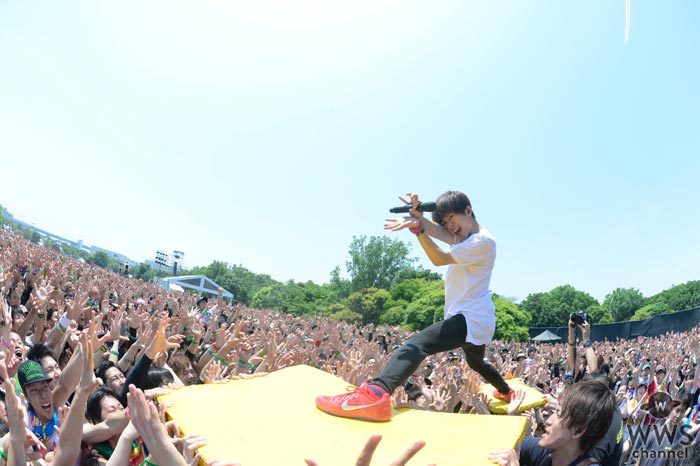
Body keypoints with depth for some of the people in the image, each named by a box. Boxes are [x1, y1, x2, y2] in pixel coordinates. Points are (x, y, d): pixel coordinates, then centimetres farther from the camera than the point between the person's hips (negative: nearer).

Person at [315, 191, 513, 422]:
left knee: (418, 344, -31)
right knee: (476, 362, 36)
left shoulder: (482, 241, -12)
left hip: (472, 318, -10)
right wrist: (417, 215, -26)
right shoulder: (465, 235, 15)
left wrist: (417, 227, -29)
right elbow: (435, 230, -4)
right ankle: (506, 391, 62)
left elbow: (439, 259, -17)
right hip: (476, 319, 10)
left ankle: (375, 394, -55)